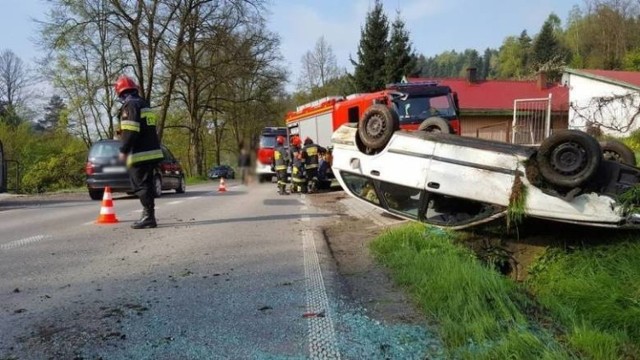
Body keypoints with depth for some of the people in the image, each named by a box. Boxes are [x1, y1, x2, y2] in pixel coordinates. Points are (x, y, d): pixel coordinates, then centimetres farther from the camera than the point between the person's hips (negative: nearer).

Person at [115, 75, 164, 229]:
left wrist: (123, 150, -14)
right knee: (146, 184, 15)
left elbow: (130, 132, -19)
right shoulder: (145, 105, 20)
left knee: (141, 186, -7)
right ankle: (148, 215, 20)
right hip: (152, 151, 9)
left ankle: (148, 216, -10)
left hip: (140, 153, -9)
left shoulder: (129, 105, -8)